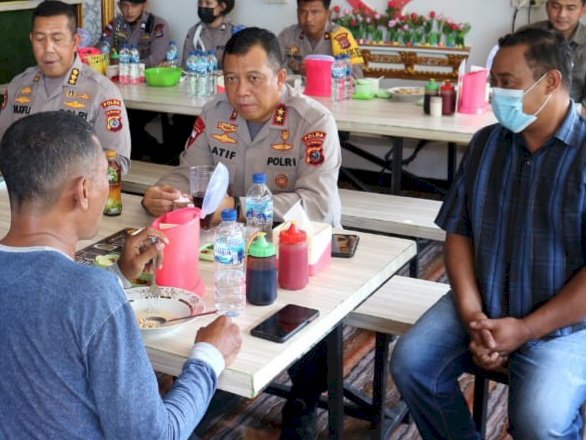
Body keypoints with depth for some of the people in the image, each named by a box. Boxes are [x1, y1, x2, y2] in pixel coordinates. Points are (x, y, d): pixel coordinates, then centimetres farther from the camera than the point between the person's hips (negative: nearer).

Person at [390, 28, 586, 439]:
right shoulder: (485, 144, 4)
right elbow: (459, 231, 6)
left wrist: (524, 330, -16)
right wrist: (471, 314, -8)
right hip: (482, 306, 5)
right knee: (410, 362, -12)